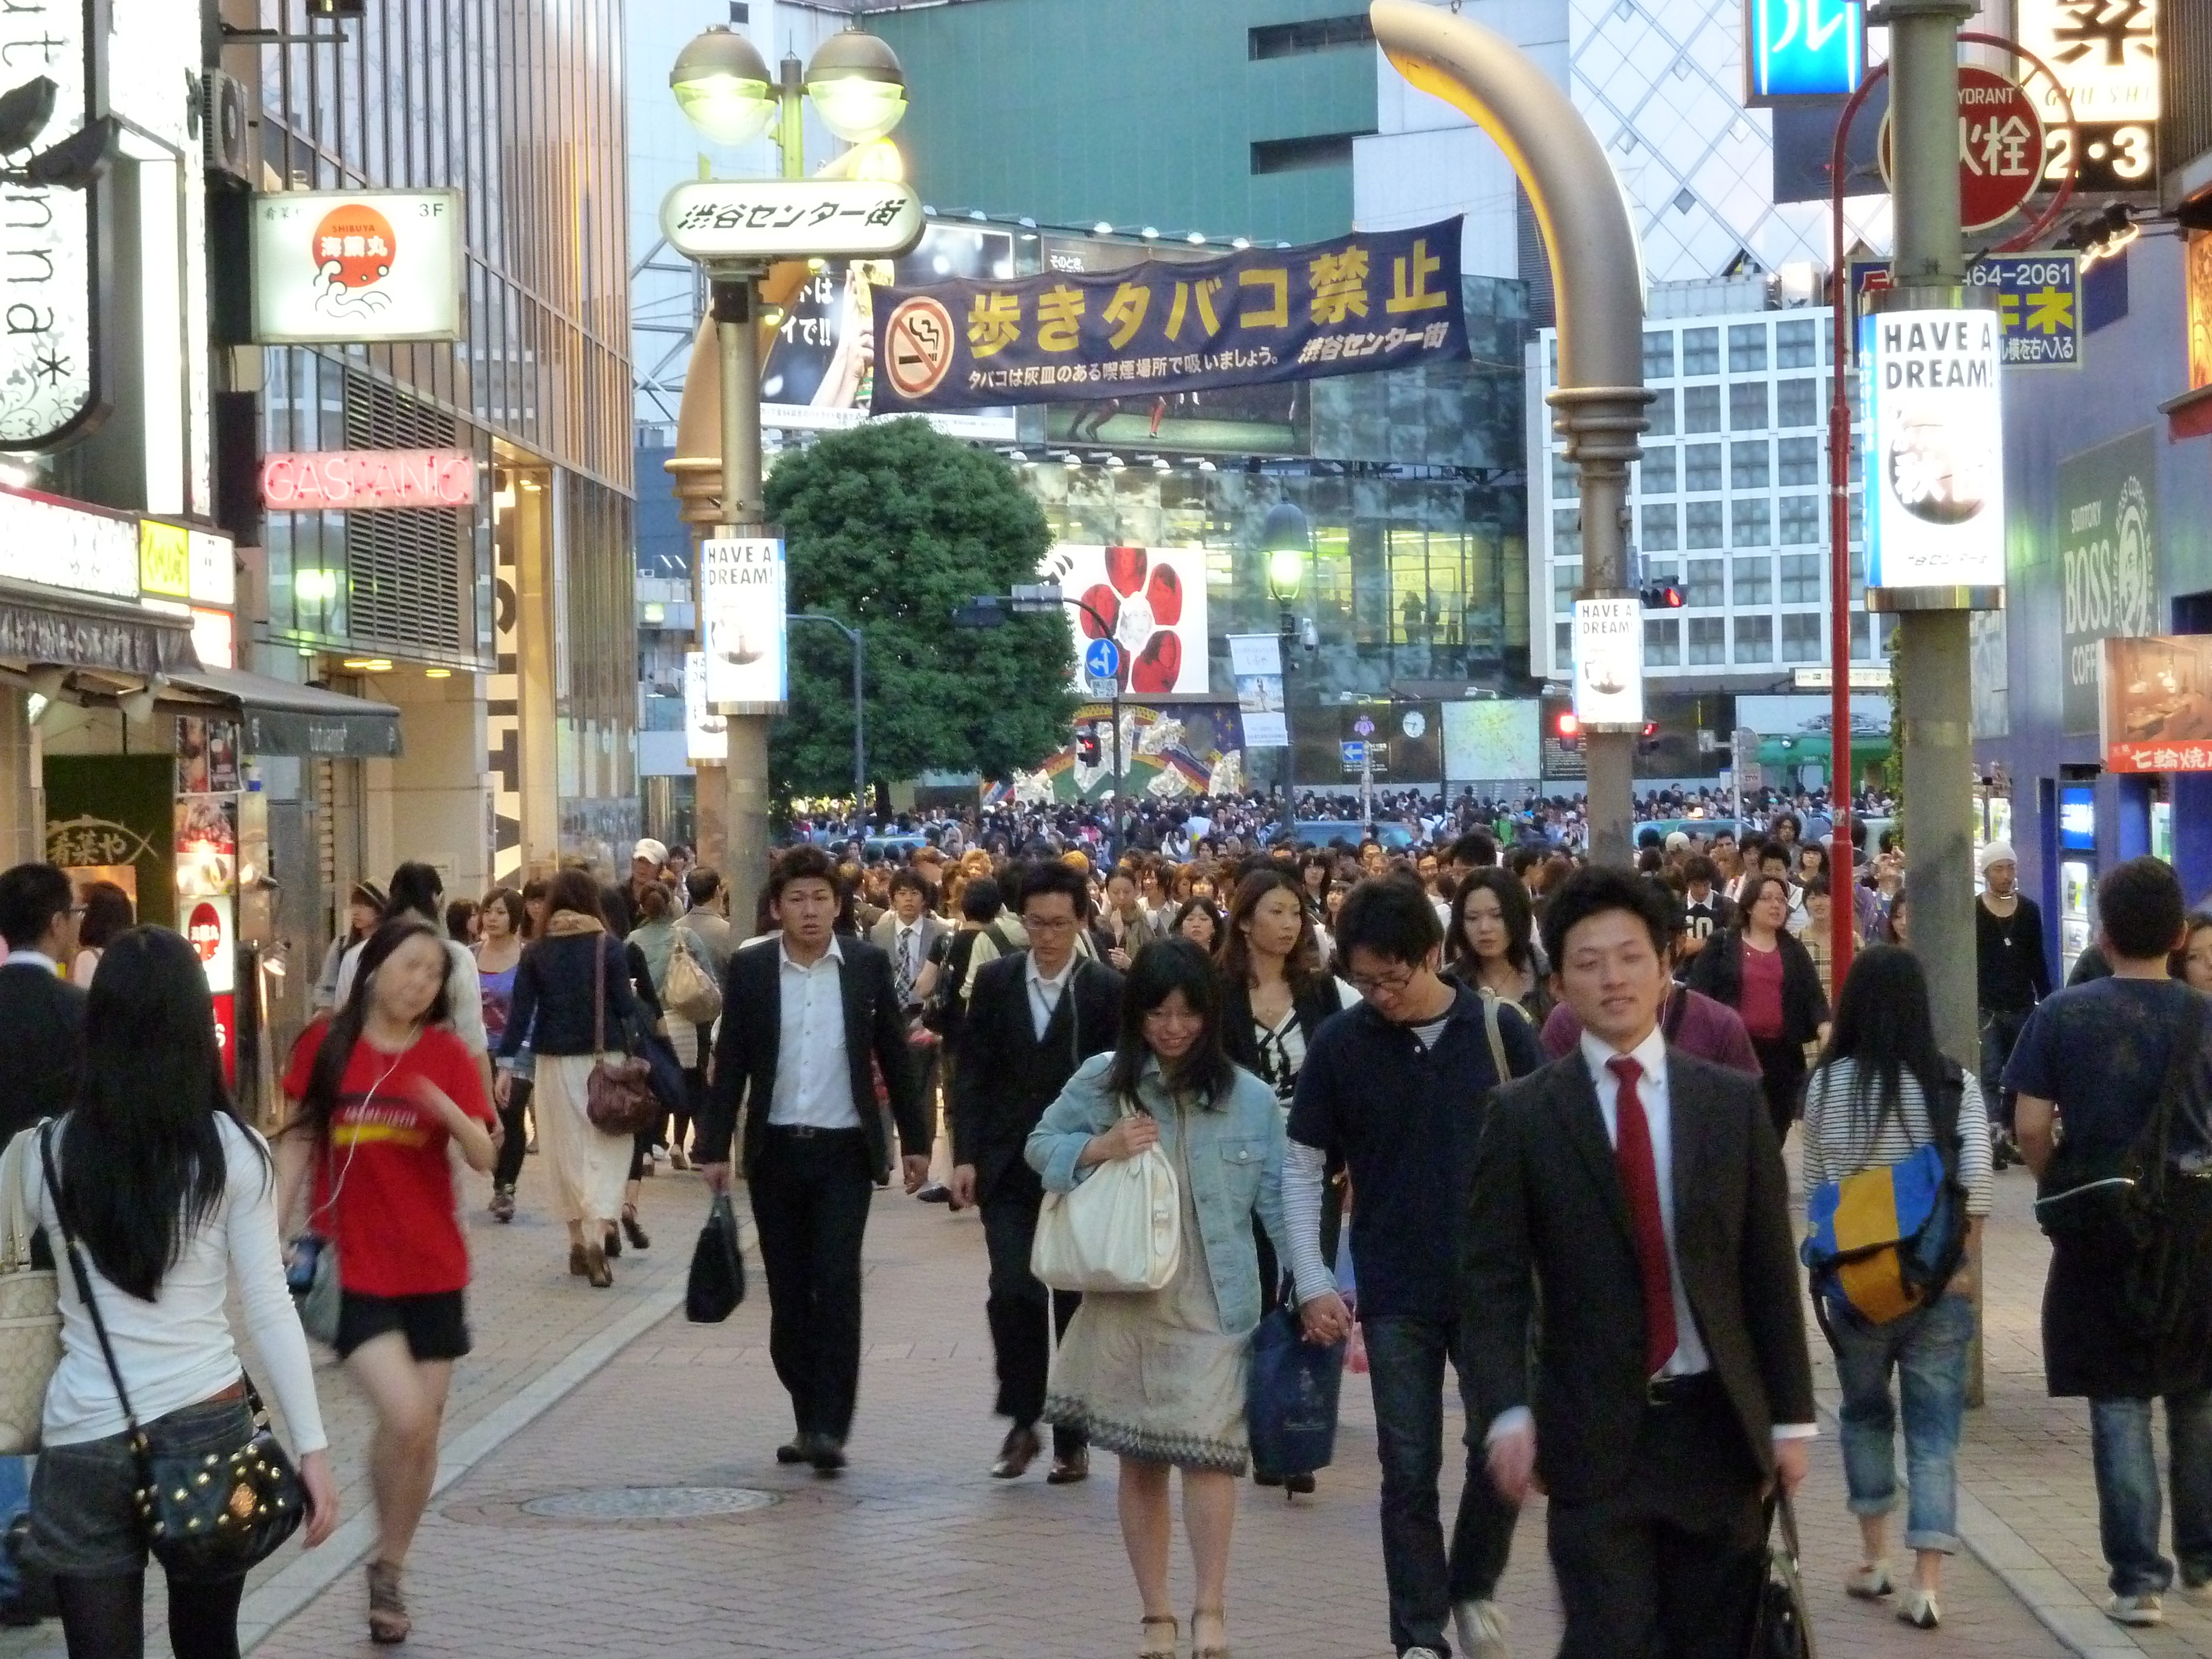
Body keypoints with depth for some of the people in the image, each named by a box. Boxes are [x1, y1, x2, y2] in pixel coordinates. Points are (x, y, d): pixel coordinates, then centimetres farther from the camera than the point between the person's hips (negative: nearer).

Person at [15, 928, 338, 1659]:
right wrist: (312, 1447, -1)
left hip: (85, 1439, 0)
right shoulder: (233, 1149, -5)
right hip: (207, 1424, 0)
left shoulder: (49, 1151, -3)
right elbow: (269, 1307, -5)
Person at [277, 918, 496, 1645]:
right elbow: (298, 1141, 5)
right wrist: (276, 1231, -1)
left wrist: (448, 1110, -27)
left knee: (423, 1430, 9)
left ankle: (389, 1571, 28)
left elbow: (484, 1157, -8)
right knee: (405, 1418, -18)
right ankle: (387, 1559, 5)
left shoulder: (447, 1055, -1)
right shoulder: (327, 1044, -3)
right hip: (351, 1267, -3)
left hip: (433, 1268, 3)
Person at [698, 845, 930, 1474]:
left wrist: (915, 1141, 6)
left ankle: (830, 1426, -10)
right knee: (789, 1296, 6)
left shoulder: (867, 965, 1)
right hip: (775, 1152, 2)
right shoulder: (750, 969, 2)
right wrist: (715, 1146, -1)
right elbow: (730, 1063, 4)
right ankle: (810, 1420, 18)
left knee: (837, 1285, -11)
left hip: (845, 1150, -2)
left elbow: (895, 1057, 6)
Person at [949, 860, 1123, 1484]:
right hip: (1009, 1168, 1)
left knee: (1075, 1303, 5)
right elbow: (971, 1074, 5)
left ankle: (1072, 1437, 16)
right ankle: (1022, 1421, 5)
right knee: (1012, 1292, -11)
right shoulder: (996, 982, 3)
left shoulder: (1107, 990, -4)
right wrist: (965, 1156, -3)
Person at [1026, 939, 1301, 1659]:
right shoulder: (1102, 1081, 1)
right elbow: (1040, 1145, 10)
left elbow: (1280, 1200, 2)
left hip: (1213, 1305, -2)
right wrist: (1097, 1148, -10)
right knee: (1139, 1460, 8)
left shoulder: (1249, 1098, 0)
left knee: (1206, 1447, -16)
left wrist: (1313, 1288, -4)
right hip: (1125, 1301, 2)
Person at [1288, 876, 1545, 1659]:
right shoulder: (1340, 1044, -4)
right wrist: (1313, 1284, -2)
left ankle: (1474, 1587, 25)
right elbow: (1302, 1167, 3)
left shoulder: (1498, 1029, -5)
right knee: (1409, 1471, 2)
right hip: (1395, 1295, 0)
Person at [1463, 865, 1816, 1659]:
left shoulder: (1733, 1103, 5)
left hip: (1716, 1423, 2)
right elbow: (1492, 1279, -2)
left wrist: (1791, 1416, 4)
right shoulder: (1523, 1115, 0)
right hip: (1593, 1434, -2)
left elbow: (1771, 1273, 6)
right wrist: (1506, 1411, -14)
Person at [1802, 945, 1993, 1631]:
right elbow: (1976, 1173, -15)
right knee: (1934, 1431, 5)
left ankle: (1873, 1557, 24)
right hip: (1938, 1282, 0)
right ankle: (1927, 1583, -1)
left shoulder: (1826, 1084, -6)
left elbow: (1815, 1182, 0)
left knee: (1864, 1413, 21)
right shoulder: (1952, 1082, -6)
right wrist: (1964, 1261, -4)